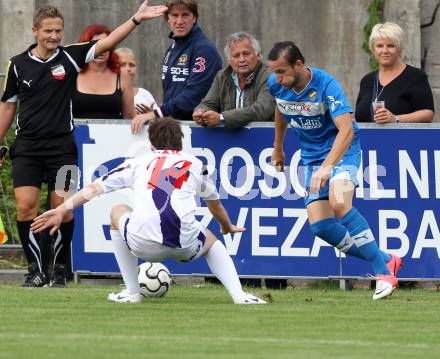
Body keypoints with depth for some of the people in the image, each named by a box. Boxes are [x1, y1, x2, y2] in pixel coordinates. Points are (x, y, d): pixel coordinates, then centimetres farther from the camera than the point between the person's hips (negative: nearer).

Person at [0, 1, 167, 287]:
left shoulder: (70, 57, 2)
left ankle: (60, 269, 12)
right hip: (27, 148, 1)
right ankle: (36, 271, -1)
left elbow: (106, 43, -9)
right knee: (26, 207, -10)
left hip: (62, 148, 0)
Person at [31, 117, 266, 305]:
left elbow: (95, 188, 20)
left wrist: (64, 208, 22)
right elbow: (215, 205, 44)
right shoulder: (194, 164, 27)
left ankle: (131, 291, 31)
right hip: (185, 245, 1)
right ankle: (238, 294, 12)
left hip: (143, 244, -1)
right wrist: (228, 227, 64)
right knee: (212, 242, 37)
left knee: (118, 212, 34)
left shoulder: (139, 163, 25)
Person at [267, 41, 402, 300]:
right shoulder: (276, 85, -5)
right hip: (312, 157, 6)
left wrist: (327, 166, -45)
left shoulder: (326, 85, -24)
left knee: (339, 204, -33)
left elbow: (346, 129, -34)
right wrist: (278, 149, 29)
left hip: (342, 150, -6)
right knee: (319, 225, -12)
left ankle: (384, 271, -25)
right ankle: (385, 260, 0)